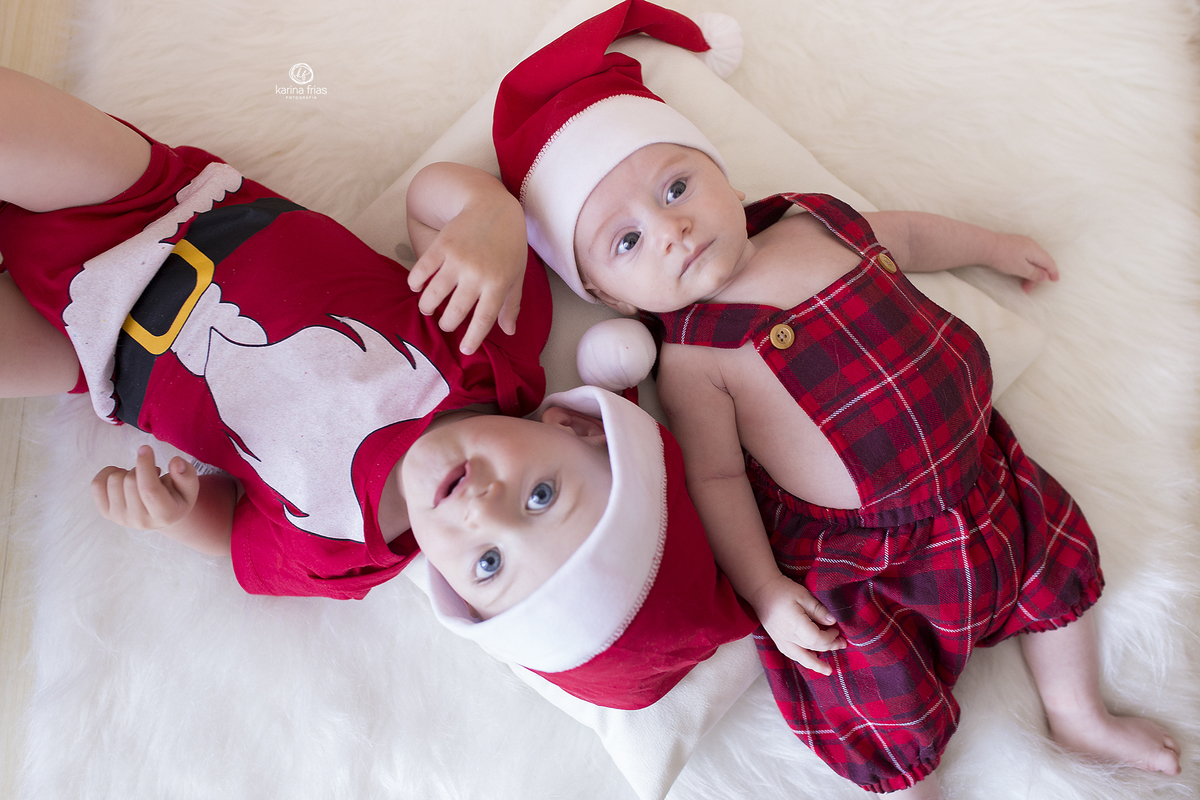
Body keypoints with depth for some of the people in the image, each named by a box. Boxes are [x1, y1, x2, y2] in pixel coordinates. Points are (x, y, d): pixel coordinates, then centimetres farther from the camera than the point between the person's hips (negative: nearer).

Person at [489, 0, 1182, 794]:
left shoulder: (820, 220, -1)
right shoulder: (692, 357, -18)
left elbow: (906, 234, 20)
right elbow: (715, 477, -15)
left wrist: (991, 245, 34)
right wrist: (764, 591, -18)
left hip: (976, 470, 7)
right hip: (856, 556, -6)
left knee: (1059, 558, 20)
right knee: (885, 717, -7)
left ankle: (1077, 711, 45)